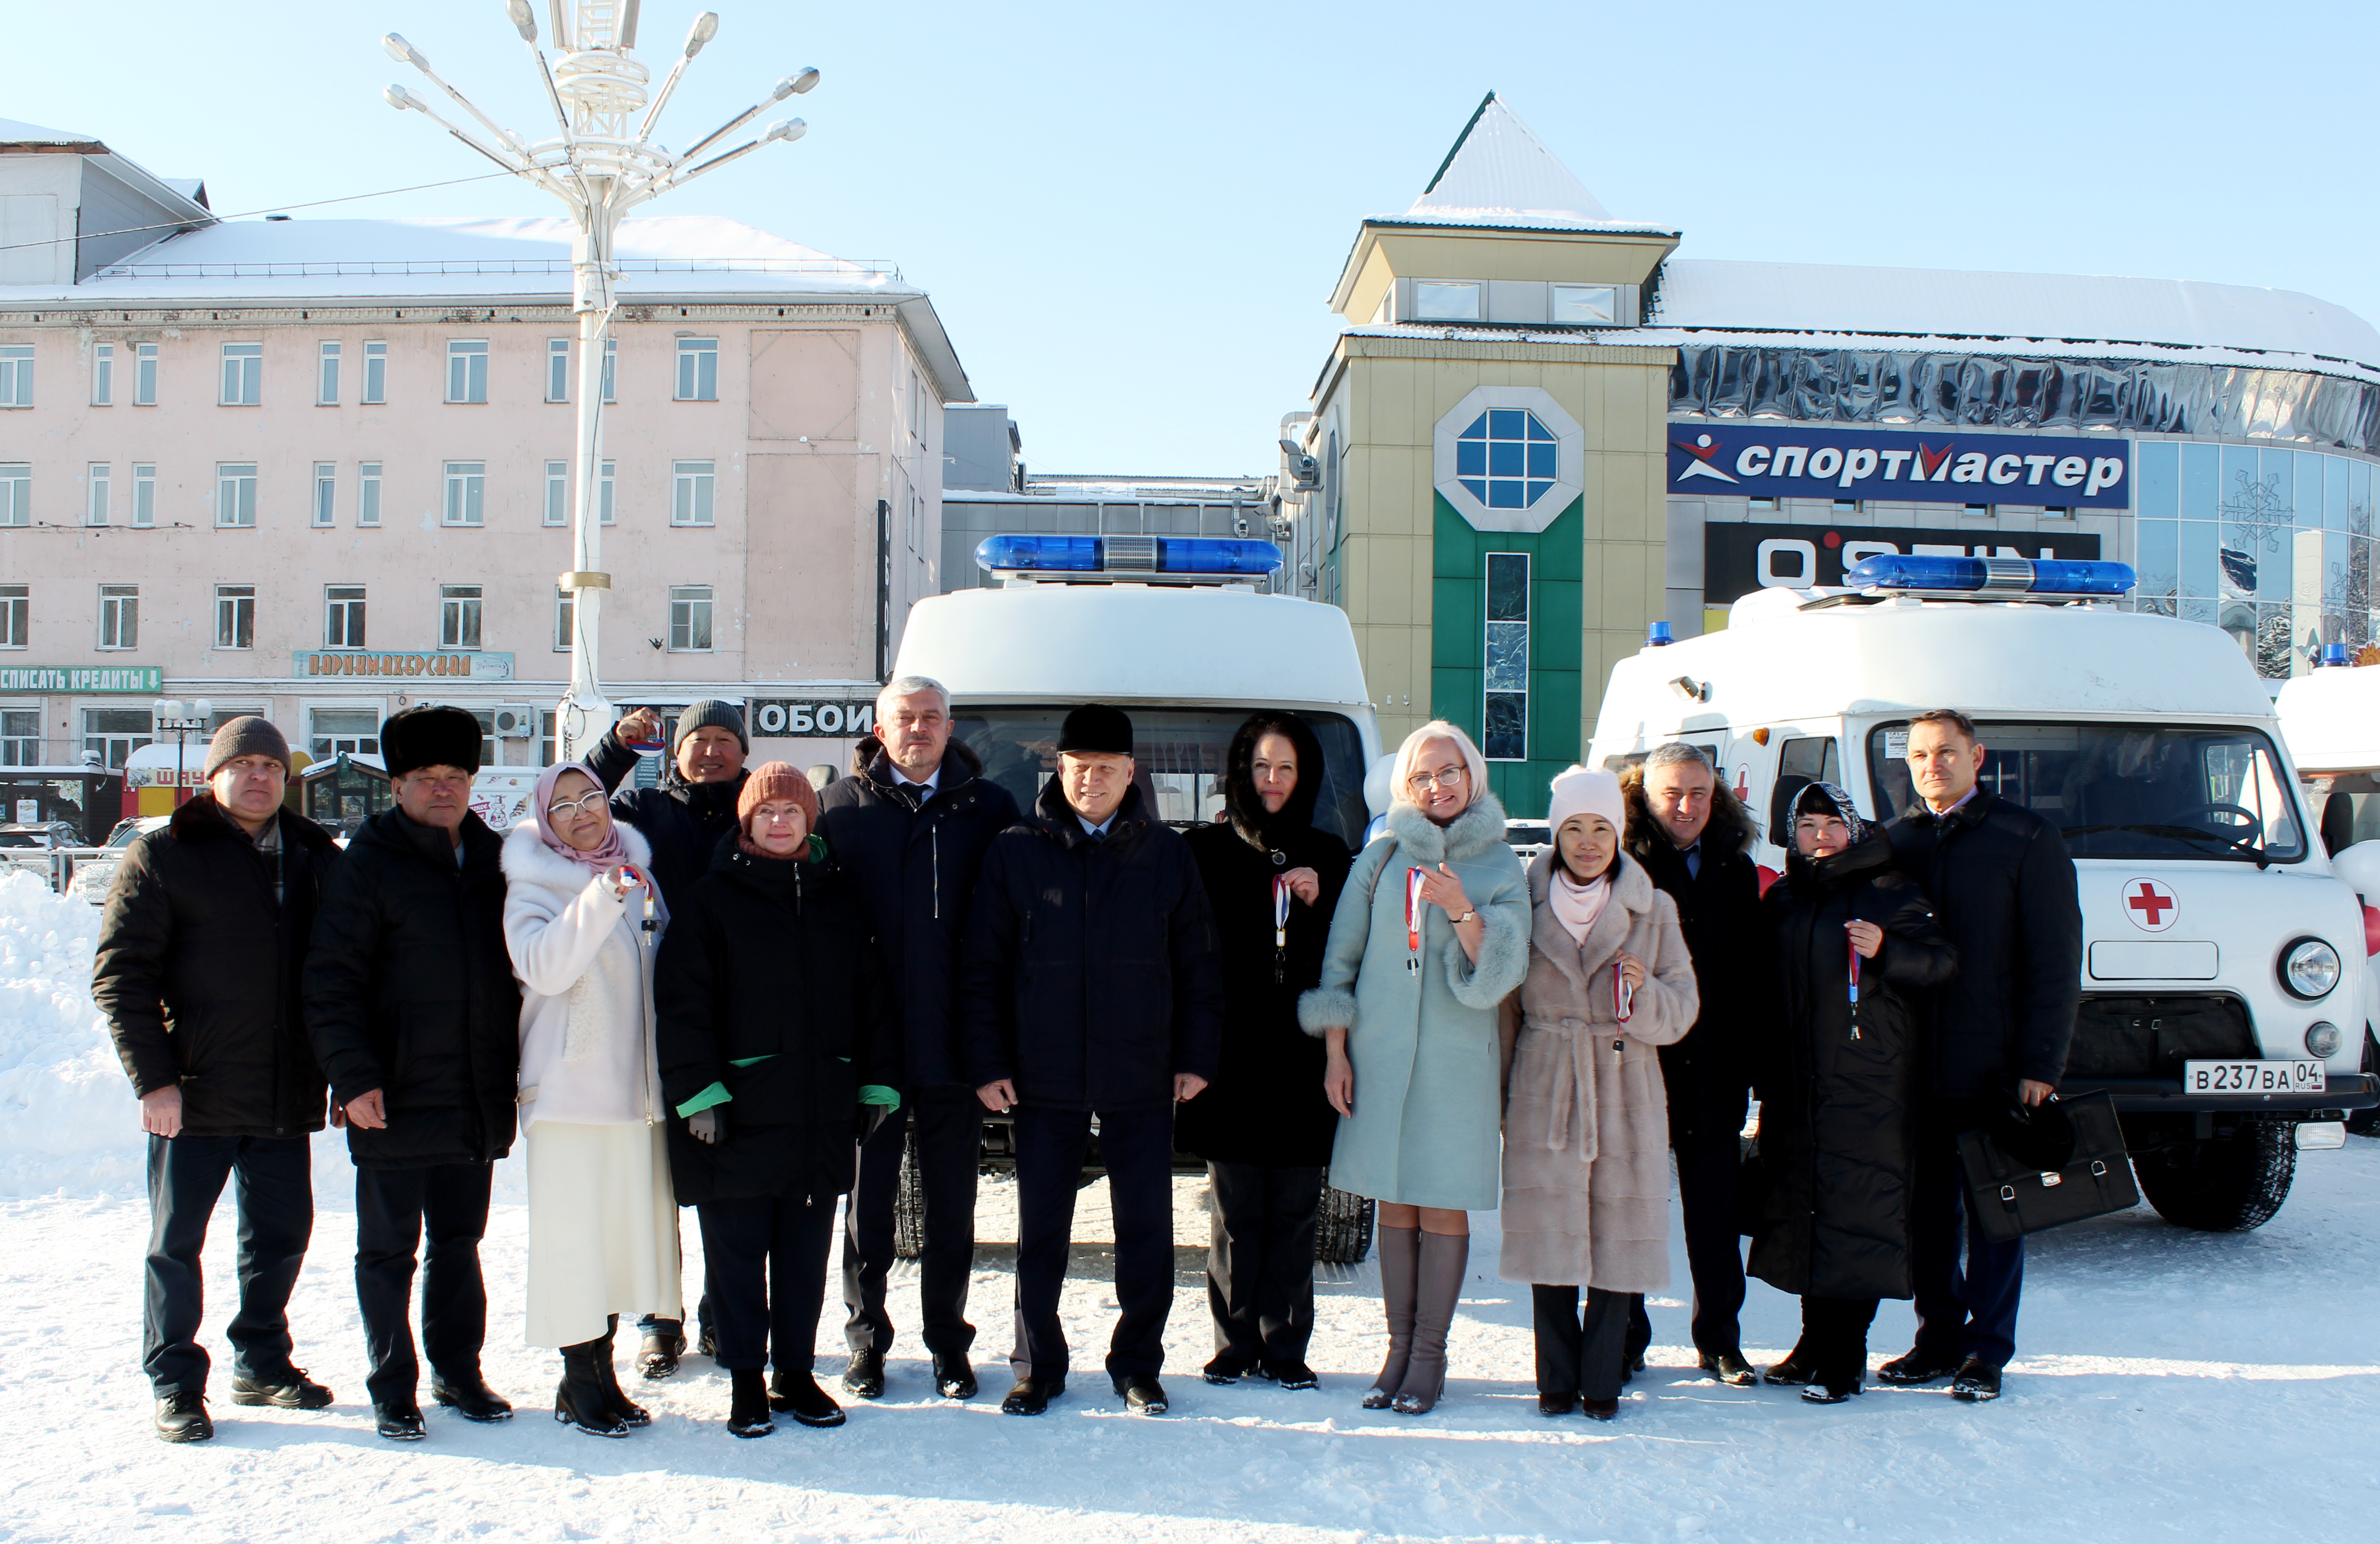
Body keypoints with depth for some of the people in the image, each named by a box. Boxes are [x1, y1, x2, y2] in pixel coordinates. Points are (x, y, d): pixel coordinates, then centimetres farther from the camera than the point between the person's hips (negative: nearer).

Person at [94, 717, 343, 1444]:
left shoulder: (316, 858, 9)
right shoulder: (162, 857, -3)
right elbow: (120, 974, -6)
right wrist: (153, 1078, -13)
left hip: (287, 1096, 4)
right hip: (194, 1097, -4)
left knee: (282, 1234, 13)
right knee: (177, 1242, 5)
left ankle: (262, 1363, 30)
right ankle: (175, 1384, 19)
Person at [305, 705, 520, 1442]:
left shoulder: (495, 863, 9)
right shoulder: (368, 864, -6)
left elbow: (520, 968, 18)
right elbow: (332, 977, -10)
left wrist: (515, 1067, 14)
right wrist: (353, 1074, -17)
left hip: (478, 1099, 5)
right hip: (396, 1102, -5)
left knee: (459, 1240, 15)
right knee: (389, 1248, 5)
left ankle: (458, 1370, 27)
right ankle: (393, 1389, 16)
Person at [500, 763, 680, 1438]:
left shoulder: (638, 875, 12)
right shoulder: (532, 887, -4)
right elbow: (543, 969, -22)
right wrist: (600, 901, -30)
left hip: (638, 1082, 6)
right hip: (570, 1084, -5)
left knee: (628, 1226, 10)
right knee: (573, 1230, -4)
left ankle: (602, 1370, 22)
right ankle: (579, 1382, 8)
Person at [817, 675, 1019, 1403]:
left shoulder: (988, 809, 3)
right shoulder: (841, 807, 2)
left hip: (954, 1044, 0)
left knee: (951, 1207, 10)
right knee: (868, 1201, 10)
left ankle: (949, 1344, 23)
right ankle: (866, 1339, 24)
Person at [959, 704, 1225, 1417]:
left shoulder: (1166, 854, 4)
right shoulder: (1016, 852, 1)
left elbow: (1197, 964, 6)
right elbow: (981, 968, 1)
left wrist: (1196, 1057, 1)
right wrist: (987, 1064, -4)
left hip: (1143, 1080, 1)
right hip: (1043, 1080, 0)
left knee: (1147, 1227, 7)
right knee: (1041, 1230, 8)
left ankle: (1138, 1363, 22)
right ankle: (1037, 1365, 22)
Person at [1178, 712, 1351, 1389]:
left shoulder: (1328, 855, 11)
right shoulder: (1207, 850, 6)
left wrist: (1317, 903, -8)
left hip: (1302, 1057, 1)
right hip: (1232, 1055, -1)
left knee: (1294, 1209, 3)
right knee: (1236, 1211, 1)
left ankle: (1286, 1347, 12)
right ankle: (1236, 1342, 12)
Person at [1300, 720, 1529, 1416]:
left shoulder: (1501, 868, 3)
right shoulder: (1380, 860, 6)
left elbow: (1501, 972, -3)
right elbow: (1340, 959, 7)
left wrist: (1462, 910, -19)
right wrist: (1335, 1051, 1)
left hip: (1458, 1059, -1)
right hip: (1379, 1054, 2)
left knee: (1444, 1205, 1)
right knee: (1395, 1203, 7)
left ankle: (1430, 1354, 11)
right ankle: (1399, 1346, 17)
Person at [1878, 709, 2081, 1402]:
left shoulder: (2027, 839, -1)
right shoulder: (1895, 842, 10)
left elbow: (2056, 961, -5)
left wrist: (2040, 1064, -12)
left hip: (1996, 1069, -3)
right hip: (1916, 1068, 4)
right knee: (1928, 1209, 8)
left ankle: (1987, 1350, 14)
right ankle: (1939, 1338, 21)